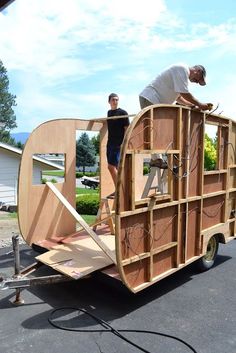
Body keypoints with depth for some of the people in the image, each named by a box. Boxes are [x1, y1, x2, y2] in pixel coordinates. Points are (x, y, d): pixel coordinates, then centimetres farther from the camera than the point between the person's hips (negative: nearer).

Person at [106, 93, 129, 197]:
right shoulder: (109, 112, 15)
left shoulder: (123, 113, -6)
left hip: (118, 144, -7)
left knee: (111, 166, -13)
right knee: (115, 167, 9)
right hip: (110, 143, 7)